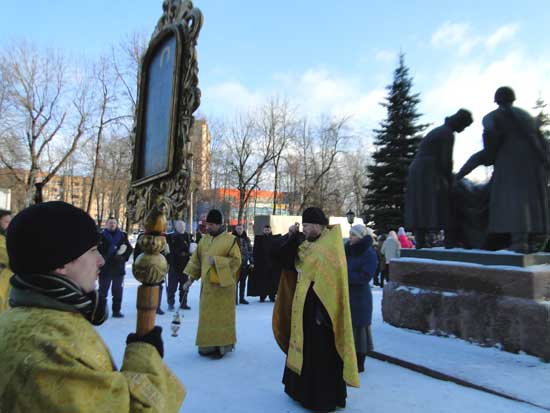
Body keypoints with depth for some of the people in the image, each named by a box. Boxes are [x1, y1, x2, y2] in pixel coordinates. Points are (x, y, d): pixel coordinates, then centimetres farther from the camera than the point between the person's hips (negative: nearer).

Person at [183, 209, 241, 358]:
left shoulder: (230, 240, -9)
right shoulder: (204, 239, 8)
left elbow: (236, 260, -13)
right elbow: (196, 260, 12)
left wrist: (216, 260, -21)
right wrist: (190, 279, 7)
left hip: (223, 285, -5)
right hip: (207, 284, 5)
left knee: (221, 315, 1)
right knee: (207, 315, 10)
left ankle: (222, 345, 11)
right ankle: (208, 344, 21)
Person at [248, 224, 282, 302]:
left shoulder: (276, 238, 7)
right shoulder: (259, 239, 6)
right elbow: (255, 251, 2)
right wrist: (255, 260, -7)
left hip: (273, 263, 1)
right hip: (262, 263, 0)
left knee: (273, 280, 2)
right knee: (262, 280, 1)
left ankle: (272, 296, 12)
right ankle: (262, 296, 9)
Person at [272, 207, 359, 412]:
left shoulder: (330, 247, -17)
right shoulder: (307, 246, 8)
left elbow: (331, 282, -22)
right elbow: (285, 258, 9)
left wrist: (322, 310, -24)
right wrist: (291, 236, -3)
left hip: (319, 309, -9)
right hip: (303, 307, 9)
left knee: (320, 354, 3)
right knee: (303, 350, 19)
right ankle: (303, 389, 35)